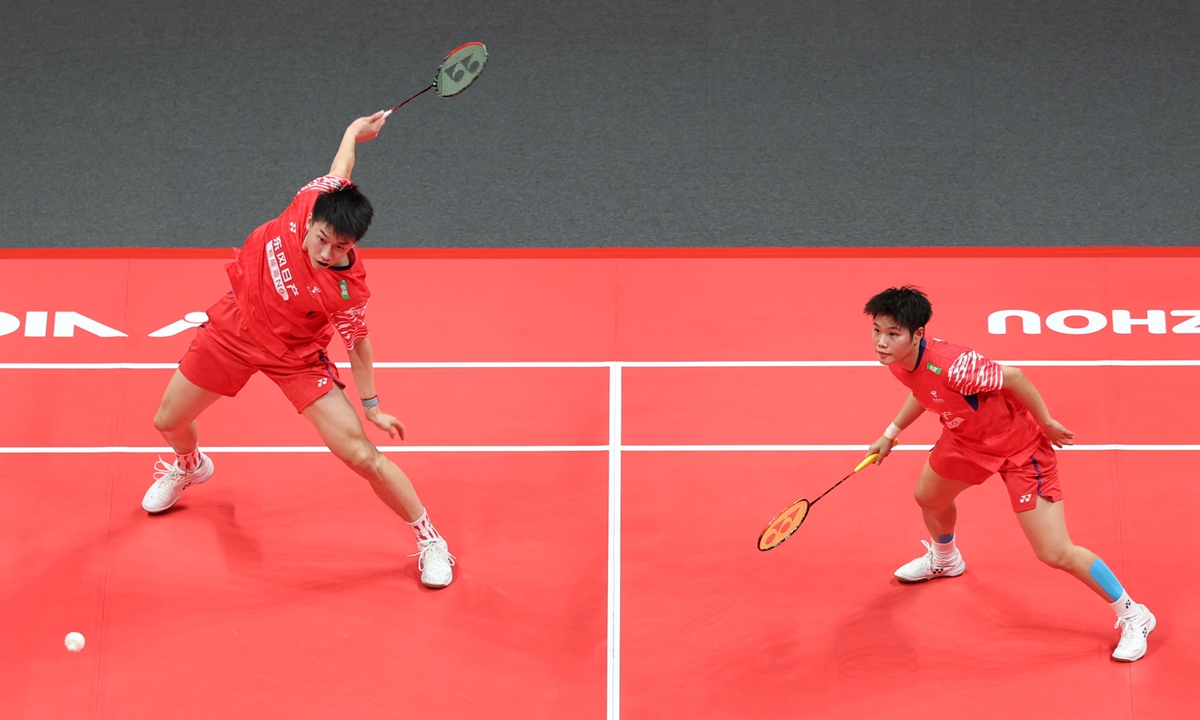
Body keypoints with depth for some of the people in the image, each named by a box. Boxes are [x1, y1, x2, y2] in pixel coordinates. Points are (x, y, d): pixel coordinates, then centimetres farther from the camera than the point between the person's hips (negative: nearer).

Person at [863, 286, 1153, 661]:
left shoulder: (951, 366, -40)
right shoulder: (897, 361, -13)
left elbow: (1012, 376, -27)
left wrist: (1046, 423, -16)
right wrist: (891, 433, 14)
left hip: (1019, 445, -8)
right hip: (966, 438, 8)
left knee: (1056, 554, -11)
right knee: (929, 497, 30)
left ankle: (1133, 616, 8)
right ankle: (944, 559, 66)